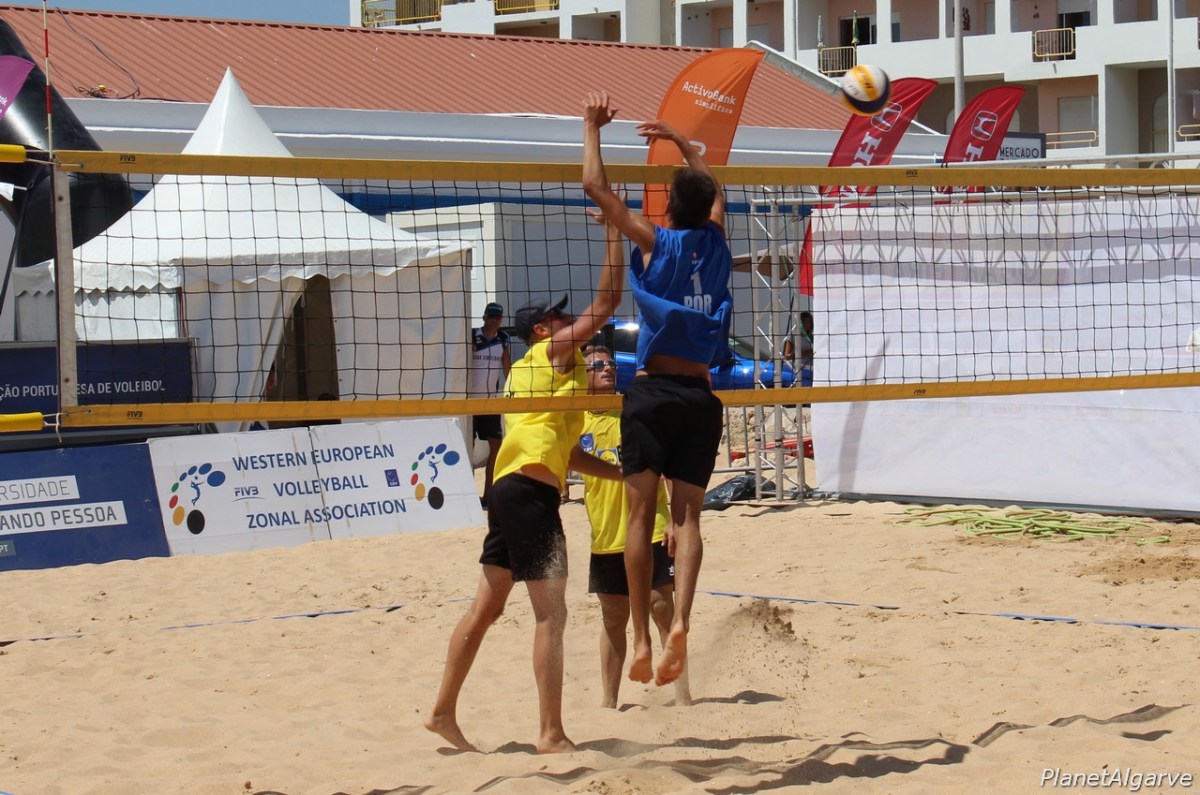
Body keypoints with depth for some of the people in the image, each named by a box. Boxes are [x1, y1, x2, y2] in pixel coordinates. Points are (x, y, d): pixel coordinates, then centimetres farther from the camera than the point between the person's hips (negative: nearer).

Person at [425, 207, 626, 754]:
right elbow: (606, 304, -8)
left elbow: (564, 450, 28)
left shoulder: (525, 370, 25)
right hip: (532, 490, -10)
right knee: (550, 613, -9)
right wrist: (614, 232, -2)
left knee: (486, 607, 13)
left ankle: (444, 713, 17)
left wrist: (623, 474, 26)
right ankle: (551, 734, -11)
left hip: (510, 488, 10)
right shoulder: (556, 350, 1)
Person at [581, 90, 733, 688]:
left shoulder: (654, 242, -3)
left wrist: (592, 127, 11)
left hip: (652, 390, -2)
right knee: (687, 514, 1)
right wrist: (682, 143, 36)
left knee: (642, 515, 1)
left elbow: (595, 186, -1)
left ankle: (641, 640, -3)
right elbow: (711, 190, 29)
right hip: (700, 394, 3)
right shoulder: (715, 241, 7)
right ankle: (680, 621, -22)